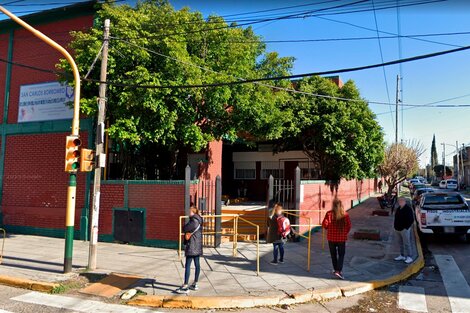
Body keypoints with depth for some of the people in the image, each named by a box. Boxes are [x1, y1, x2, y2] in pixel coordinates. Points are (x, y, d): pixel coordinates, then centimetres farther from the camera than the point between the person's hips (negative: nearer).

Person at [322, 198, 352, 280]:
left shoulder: (329, 214, -13)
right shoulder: (345, 215, -11)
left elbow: (324, 225, -8)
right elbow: (349, 226, -5)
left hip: (331, 237, 1)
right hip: (342, 238, -1)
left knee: (333, 254, 17)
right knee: (341, 255, 10)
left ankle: (335, 269, 29)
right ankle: (338, 271, -3)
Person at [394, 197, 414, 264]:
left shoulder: (408, 209, -14)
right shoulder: (399, 208, 12)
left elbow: (411, 219, -17)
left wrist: (406, 227, -17)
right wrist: (395, 226, 15)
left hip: (404, 229, -8)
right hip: (398, 229, 8)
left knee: (406, 243, -4)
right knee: (401, 243, 14)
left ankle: (409, 257, 2)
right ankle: (402, 256, 23)